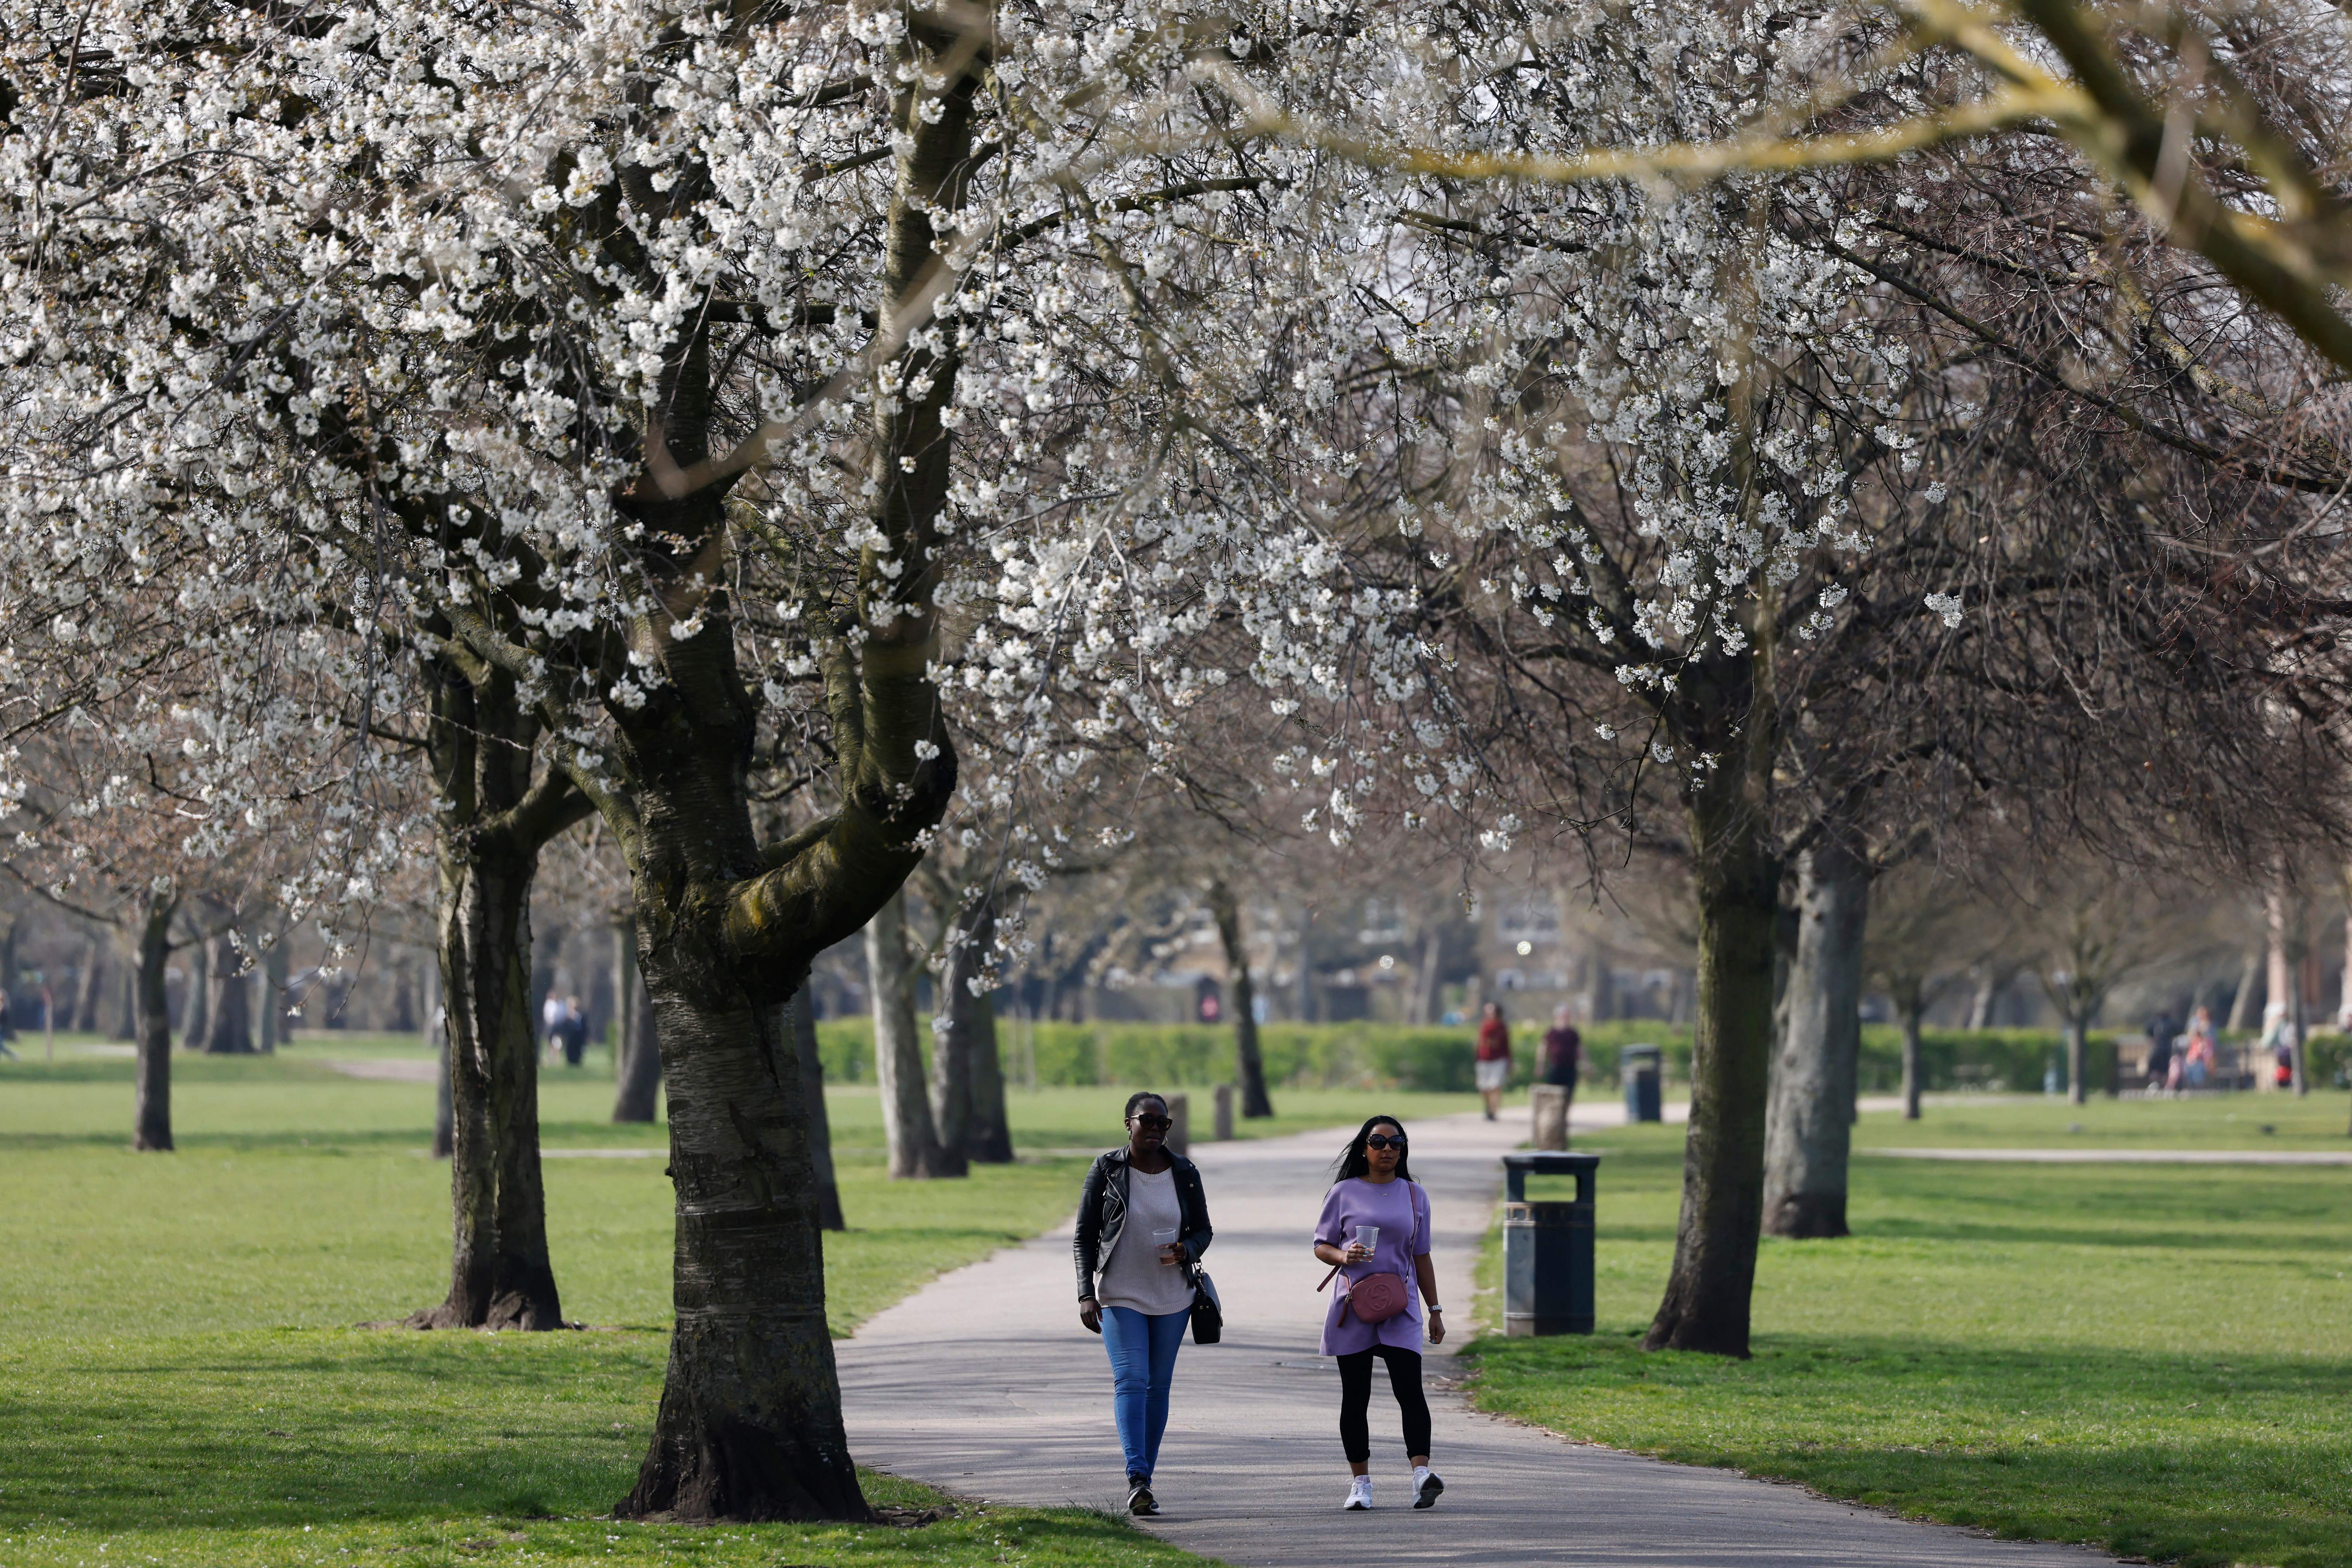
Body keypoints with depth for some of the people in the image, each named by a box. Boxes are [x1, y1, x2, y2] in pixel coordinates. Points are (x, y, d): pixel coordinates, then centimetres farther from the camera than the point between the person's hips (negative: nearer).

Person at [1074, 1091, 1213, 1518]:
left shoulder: (1185, 1174, 3)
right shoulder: (1106, 1170, -4)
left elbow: (1203, 1230, 10)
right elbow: (1084, 1236, -2)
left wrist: (1185, 1251, -15)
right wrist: (1086, 1294, -11)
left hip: (1172, 1297, 3)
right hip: (1120, 1297, -3)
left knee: (1158, 1386, 7)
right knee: (1131, 1381, -16)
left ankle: (1145, 1478, 15)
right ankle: (1137, 1479, -26)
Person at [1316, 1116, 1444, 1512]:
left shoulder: (1414, 1195, 11)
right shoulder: (1345, 1193, 5)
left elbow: (1422, 1257, 16)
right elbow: (1321, 1245, 8)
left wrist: (1436, 1310, 13)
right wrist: (1343, 1256, -14)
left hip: (1400, 1307, 0)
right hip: (1354, 1304, 0)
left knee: (1410, 1388, -14)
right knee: (1355, 1397, 3)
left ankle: (1422, 1473, -25)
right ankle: (1360, 1483, 10)